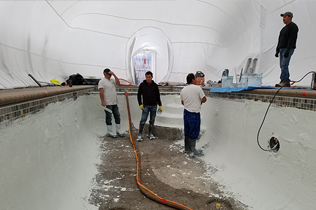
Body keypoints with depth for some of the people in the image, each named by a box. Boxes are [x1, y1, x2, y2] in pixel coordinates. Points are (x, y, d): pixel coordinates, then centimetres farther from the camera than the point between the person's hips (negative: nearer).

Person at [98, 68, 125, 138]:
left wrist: (114, 75, -3)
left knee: (117, 116, 10)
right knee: (109, 118, 1)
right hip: (108, 103, -7)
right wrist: (102, 101, -21)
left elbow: (118, 83, 0)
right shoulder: (102, 81, -7)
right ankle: (109, 132, 12)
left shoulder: (112, 80, 15)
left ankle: (118, 131, 20)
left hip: (114, 103, 8)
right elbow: (101, 92, -14)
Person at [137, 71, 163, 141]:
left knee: (152, 120, 8)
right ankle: (140, 134, 3)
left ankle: (150, 133, 22)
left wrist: (160, 105, 5)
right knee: (143, 120, -6)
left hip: (154, 106, 2)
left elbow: (158, 96, 8)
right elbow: (139, 95, 5)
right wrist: (140, 104, -4)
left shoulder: (155, 85, 3)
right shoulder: (142, 85, 0)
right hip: (145, 106, -2)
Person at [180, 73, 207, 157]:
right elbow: (204, 99, -10)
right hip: (194, 114, -6)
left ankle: (187, 149, 28)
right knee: (194, 133, 3)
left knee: (187, 132, 16)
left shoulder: (183, 90, 5)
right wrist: (199, 102, 9)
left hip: (186, 112, 7)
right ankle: (192, 151, 10)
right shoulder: (197, 88, -12)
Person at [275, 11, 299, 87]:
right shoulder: (284, 28, 22)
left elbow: (292, 39, -16)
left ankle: (283, 81, -19)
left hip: (288, 49, -9)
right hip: (282, 49, 9)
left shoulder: (293, 26, -6)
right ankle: (287, 83, 10)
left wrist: (287, 50, -24)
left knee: (284, 65, -17)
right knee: (283, 66, 6)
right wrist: (277, 50, 18)